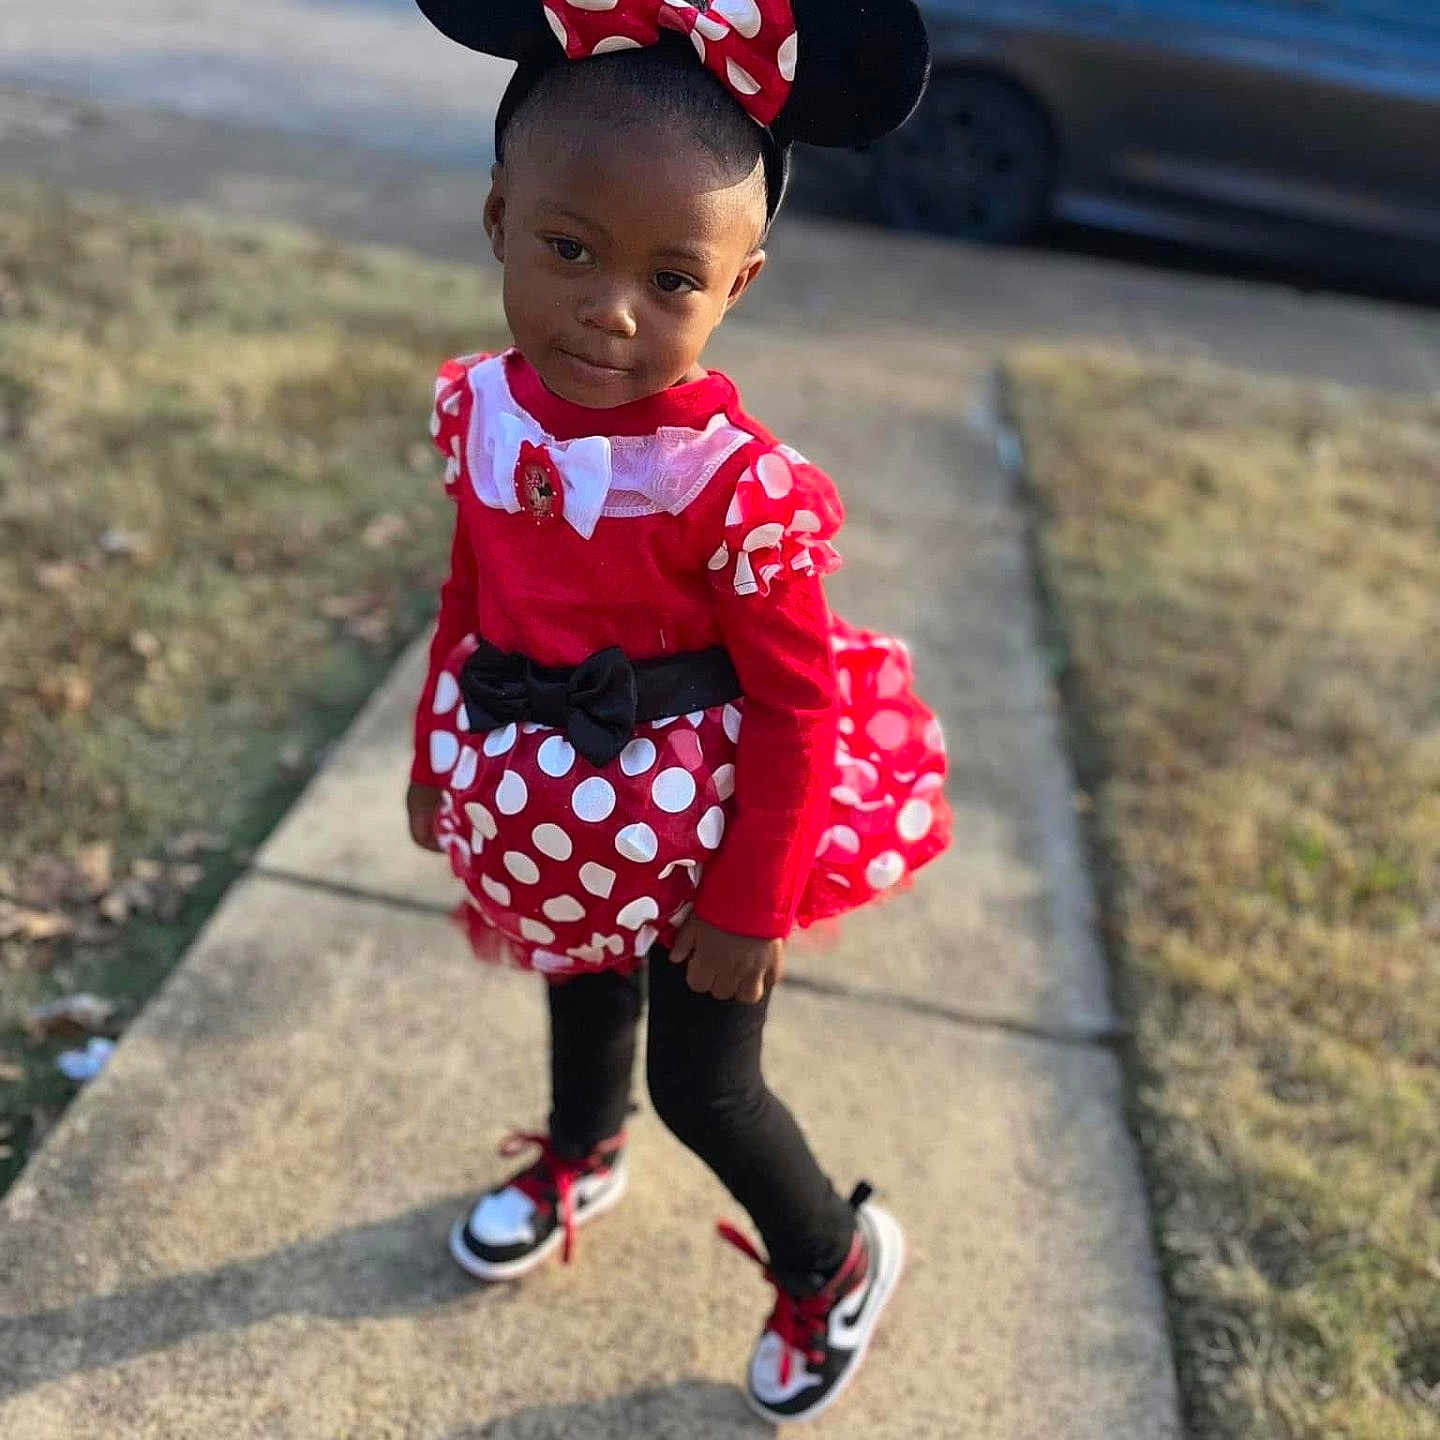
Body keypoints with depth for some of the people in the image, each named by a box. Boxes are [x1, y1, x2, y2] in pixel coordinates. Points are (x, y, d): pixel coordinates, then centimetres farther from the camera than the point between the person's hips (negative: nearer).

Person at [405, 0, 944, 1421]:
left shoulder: (736, 483, -29)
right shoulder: (482, 409, -10)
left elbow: (799, 703, -20)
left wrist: (750, 906, -14)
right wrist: (438, 748, 14)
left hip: (690, 828, -5)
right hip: (551, 821, 6)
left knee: (702, 1082, 9)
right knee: (582, 1003, 30)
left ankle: (836, 1255, 39)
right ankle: (576, 1160, 62)